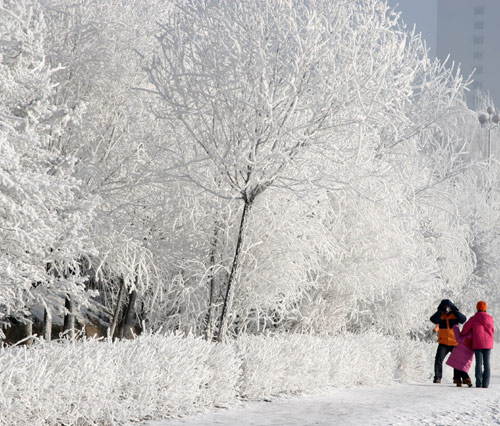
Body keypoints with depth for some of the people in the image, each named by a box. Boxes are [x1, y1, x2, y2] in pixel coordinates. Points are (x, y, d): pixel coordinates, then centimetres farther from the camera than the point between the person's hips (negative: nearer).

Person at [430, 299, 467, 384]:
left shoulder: (455, 315, 0)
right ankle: (437, 378, -11)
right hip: (443, 343, -1)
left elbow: (463, 319, -18)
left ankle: (457, 378, 22)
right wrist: (440, 311, -22)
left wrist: (455, 311, -21)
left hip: (455, 342, 1)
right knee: (438, 359, -15)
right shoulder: (440, 315, 2)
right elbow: (433, 319, -18)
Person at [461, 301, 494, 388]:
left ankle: (479, 383, -6)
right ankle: (485, 383, 0)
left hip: (477, 344, -2)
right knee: (486, 363, 4)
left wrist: (462, 335, 22)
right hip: (488, 344, 2)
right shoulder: (490, 318, 2)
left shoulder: (474, 319, -5)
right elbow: (492, 331, 9)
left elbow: (466, 328, 1)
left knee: (479, 363, 0)